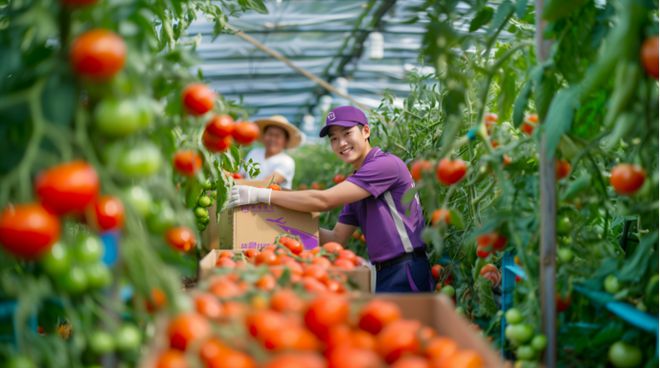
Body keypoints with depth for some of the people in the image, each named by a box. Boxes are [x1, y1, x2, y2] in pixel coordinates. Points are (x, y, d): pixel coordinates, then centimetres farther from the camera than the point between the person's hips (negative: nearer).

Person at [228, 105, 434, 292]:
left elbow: (323, 201, -17)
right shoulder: (356, 183, 16)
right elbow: (336, 238, 15)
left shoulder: (386, 164, -13)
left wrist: (262, 195, -13)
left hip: (405, 272, -8)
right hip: (385, 274, 8)